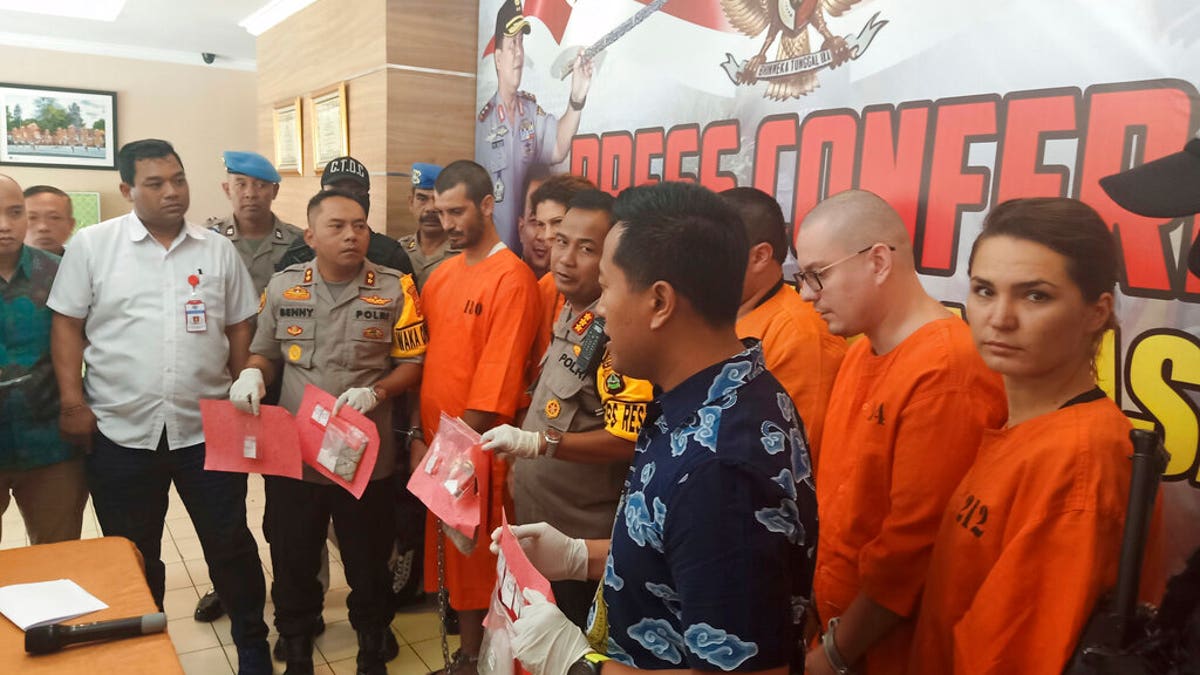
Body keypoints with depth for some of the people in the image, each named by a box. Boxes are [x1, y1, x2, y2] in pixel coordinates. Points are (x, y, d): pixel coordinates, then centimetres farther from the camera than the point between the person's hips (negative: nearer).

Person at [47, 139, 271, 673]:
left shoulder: (218, 250, 5)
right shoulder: (91, 245, 0)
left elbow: (240, 329, 8)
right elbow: (67, 325, 1)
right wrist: (72, 399, -6)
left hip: (208, 428, 1)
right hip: (120, 432, 0)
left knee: (230, 543, 8)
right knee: (131, 555, 15)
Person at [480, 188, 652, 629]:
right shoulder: (568, 314, 7)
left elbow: (629, 439, -27)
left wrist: (538, 442, -33)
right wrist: (524, 465, 17)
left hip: (581, 536, -9)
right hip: (537, 519, 9)